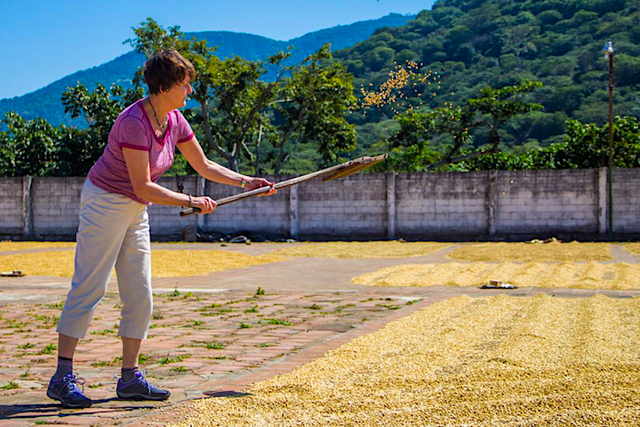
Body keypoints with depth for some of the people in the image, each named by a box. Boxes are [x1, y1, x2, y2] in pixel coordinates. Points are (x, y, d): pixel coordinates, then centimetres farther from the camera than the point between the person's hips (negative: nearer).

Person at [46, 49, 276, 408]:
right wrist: (191, 202, -22)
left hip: (135, 213, 8)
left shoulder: (174, 120, 2)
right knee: (89, 289, -8)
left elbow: (204, 166, 13)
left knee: (140, 296, 6)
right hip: (105, 204, -8)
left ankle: (131, 378, 13)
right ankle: (63, 377, -3)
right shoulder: (134, 122, -23)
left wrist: (245, 182, 6)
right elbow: (143, 187, -25)